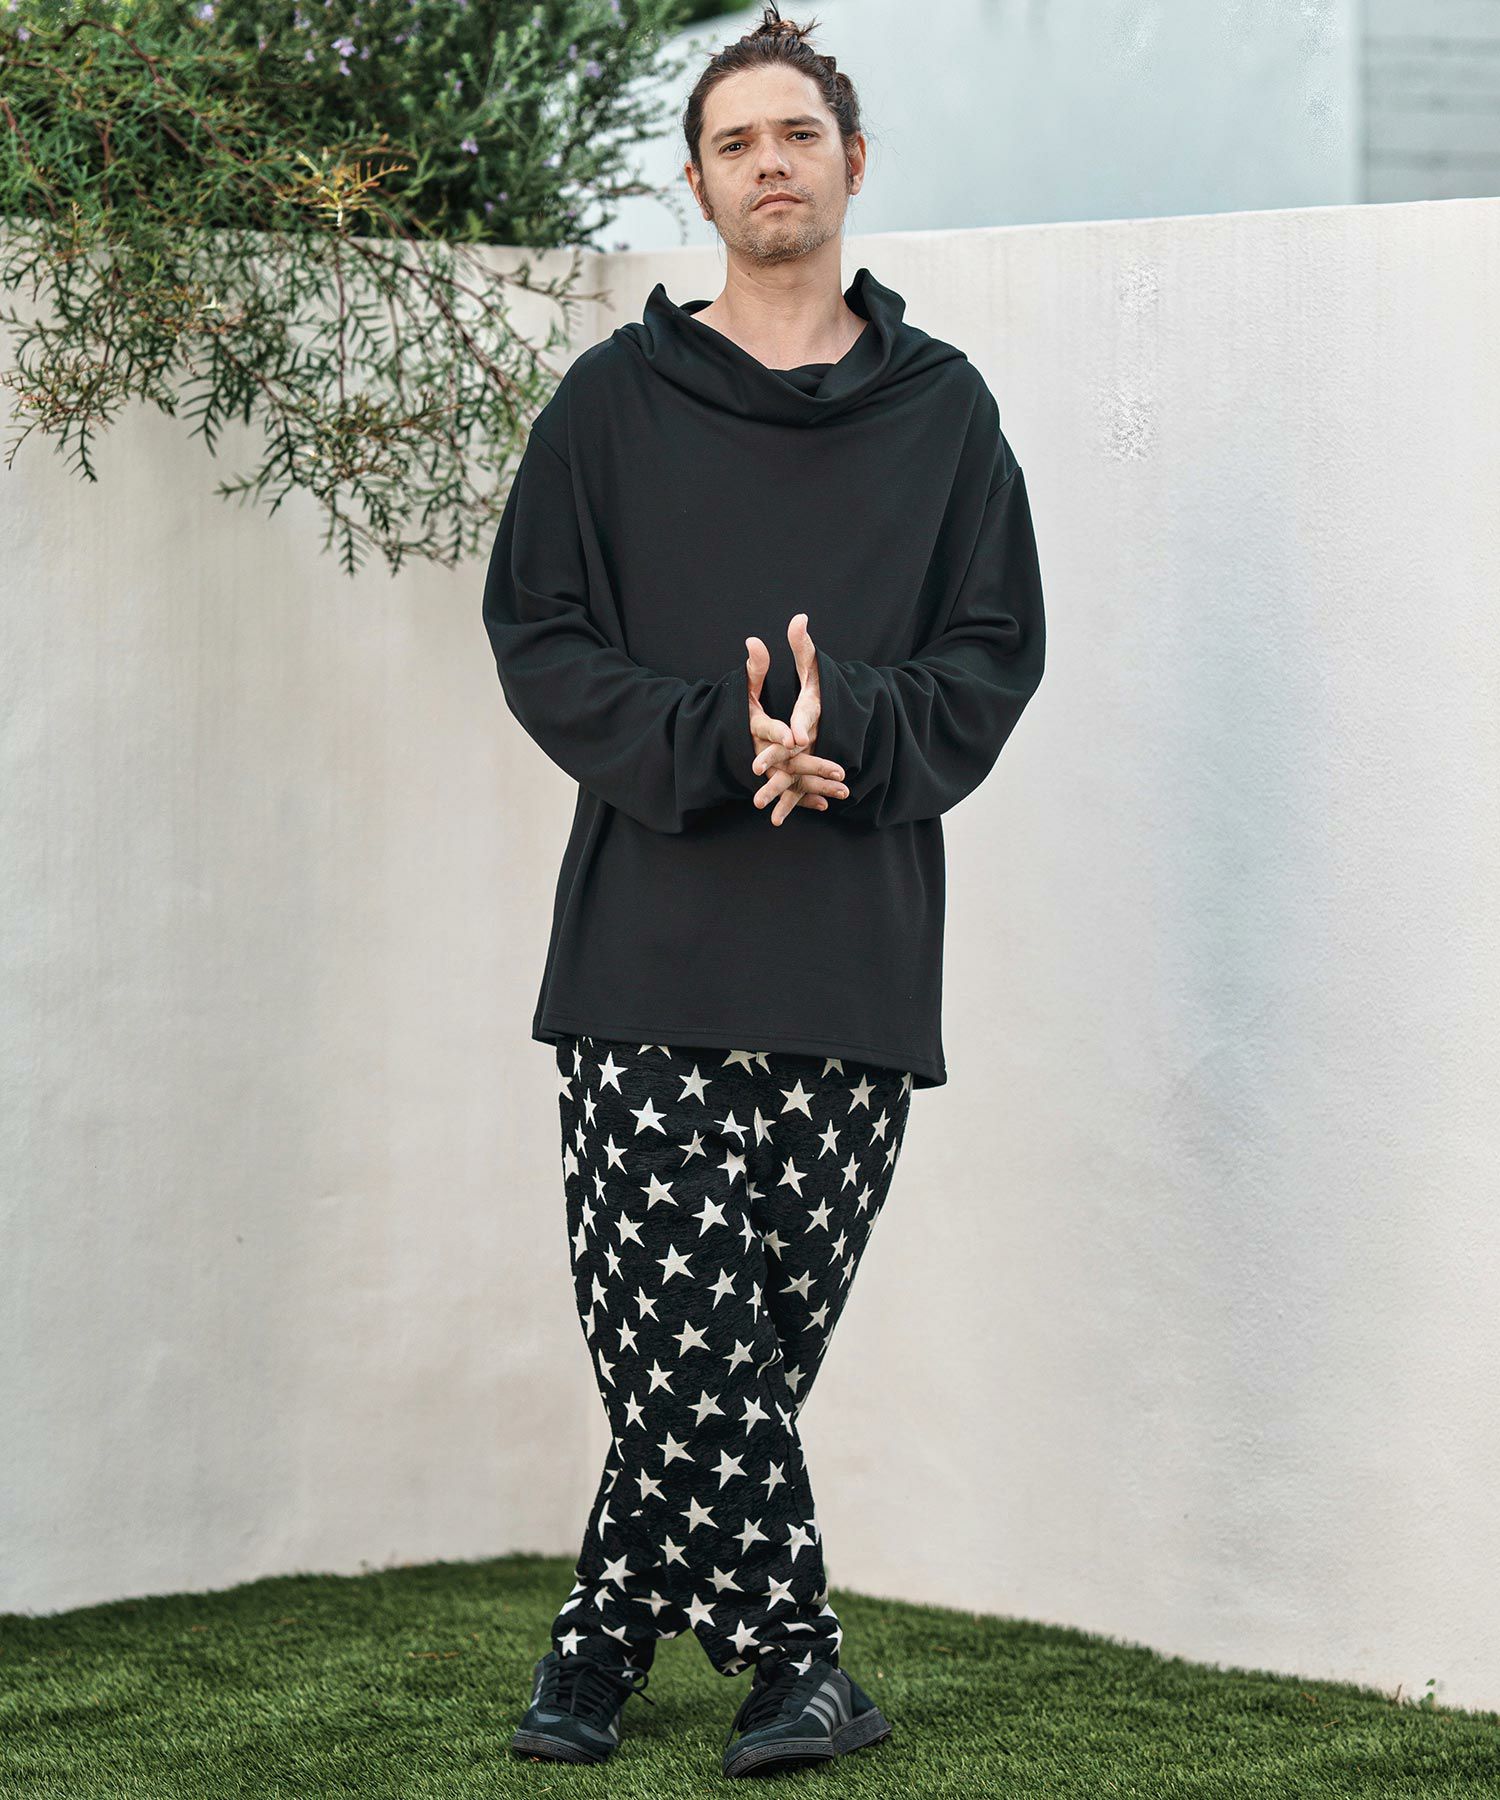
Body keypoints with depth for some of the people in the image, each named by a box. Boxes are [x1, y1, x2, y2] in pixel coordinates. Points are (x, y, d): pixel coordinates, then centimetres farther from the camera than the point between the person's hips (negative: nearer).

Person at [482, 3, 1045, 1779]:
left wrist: (844, 729, -12)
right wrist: (709, 744, -13)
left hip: (856, 951, 1)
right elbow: (537, 631, 4)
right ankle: (790, 1656, 1)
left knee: (763, 1324, 1)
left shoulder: (941, 408, 13)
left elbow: (996, 651, 8)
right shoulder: (615, 399, 10)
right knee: (674, 1317, -10)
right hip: (648, 943, -1)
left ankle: (606, 1634, 15)